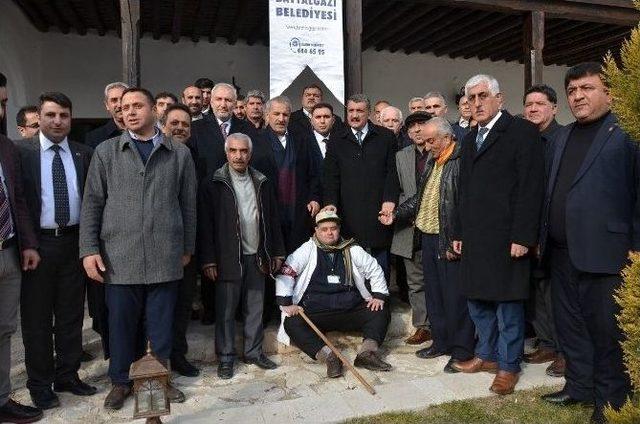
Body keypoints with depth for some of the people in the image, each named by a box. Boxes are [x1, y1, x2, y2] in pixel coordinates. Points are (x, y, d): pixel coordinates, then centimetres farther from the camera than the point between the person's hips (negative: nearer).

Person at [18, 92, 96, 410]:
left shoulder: (84, 154, 5)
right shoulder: (20, 152, -4)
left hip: (73, 243, 3)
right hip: (36, 243, -3)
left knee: (71, 315, 13)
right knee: (36, 317, 9)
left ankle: (68, 376, 28)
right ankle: (40, 384, 23)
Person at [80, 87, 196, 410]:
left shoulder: (179, 153, 6)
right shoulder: (106, 152, 7)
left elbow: (188, 204, 8)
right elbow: (91, 204, 5)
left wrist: (187, 247, 9)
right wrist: (89, 250, -3)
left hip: (165, 256, 0)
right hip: (119, 256, 0)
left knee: (161, 324, 9)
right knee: (121, 323, 10)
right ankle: (121, 381, 30)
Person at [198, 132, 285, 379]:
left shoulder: (262, 183, 9)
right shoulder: (213, 184, -4)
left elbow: (272, 220, 12)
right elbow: (205, 224, -6)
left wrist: (277, 252, 10)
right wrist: (208, 260, -10)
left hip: (257, 256, 4)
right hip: (228, 257, -4)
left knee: (255, 308, 12)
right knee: (226, 310, 5)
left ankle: (254, 351, 27)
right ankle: (225, 357, 19)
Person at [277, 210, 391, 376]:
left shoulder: (352, 250, 10)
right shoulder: (308, 250, 3)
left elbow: (374, 269, 18)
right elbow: (285, 273, -2)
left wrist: (379, 296, 7)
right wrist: (287, 303, -10)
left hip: (351, 310, 3)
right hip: (315, 312, -2)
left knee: (381, 311, -15)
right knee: (292, 323, -28)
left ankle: (367, 352, -27)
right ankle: (327, 355, -34)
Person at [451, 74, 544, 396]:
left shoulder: (522, 132, -5)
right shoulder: (469, 140, 17)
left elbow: (530, 188, -12)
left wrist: (523, 236, -17)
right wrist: (459, 233, 15)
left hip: (506, 237, -7)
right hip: (474, 237, 7)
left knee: (508, 302, 4)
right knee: (477, 300, 15)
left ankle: (508, 365, 19)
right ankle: (486, 355, 32)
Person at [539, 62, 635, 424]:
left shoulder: (626, 134, -5)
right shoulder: (560, 138, 16)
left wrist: (635, 248, -14)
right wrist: (542, 238, 13)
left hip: (604, 254, -7)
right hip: (562, 254, 7)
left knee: (607, 330, 5)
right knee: (569, 325, 16)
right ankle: (578, 385, 33)